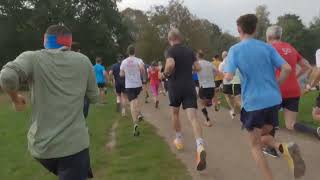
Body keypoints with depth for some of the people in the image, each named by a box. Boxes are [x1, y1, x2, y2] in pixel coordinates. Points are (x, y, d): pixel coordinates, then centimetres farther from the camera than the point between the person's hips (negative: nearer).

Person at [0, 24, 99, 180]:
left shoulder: (32, 58, -4)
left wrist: (15, 98, -3)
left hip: (42, 145, 1)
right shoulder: (83, 61, 2)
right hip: (75, 144, -1)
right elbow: (94, 98, 8)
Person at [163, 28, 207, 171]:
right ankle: (200, 147, -28)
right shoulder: (190, 51, 11)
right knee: (193, 117, -9)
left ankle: (179, 139, 35)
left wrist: (166, 74, -6)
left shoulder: (171, 50, -5)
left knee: (175, 113, 23)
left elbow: (170, 64, -25)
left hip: (175, 86, -3)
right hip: (189, 86, 3)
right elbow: (198, 68, 11)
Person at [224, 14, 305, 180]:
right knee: (263, 136, 24)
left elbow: (228, 77, -14)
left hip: (253, 103, -4)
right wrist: (276, 86, 14)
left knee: (255, 146, 13)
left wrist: (224, 73, 9)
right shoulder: (267, 47, 6)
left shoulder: (235, 50, -4)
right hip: (273, 100, 4)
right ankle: (285, 148, -5)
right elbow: (287, 69, -1)